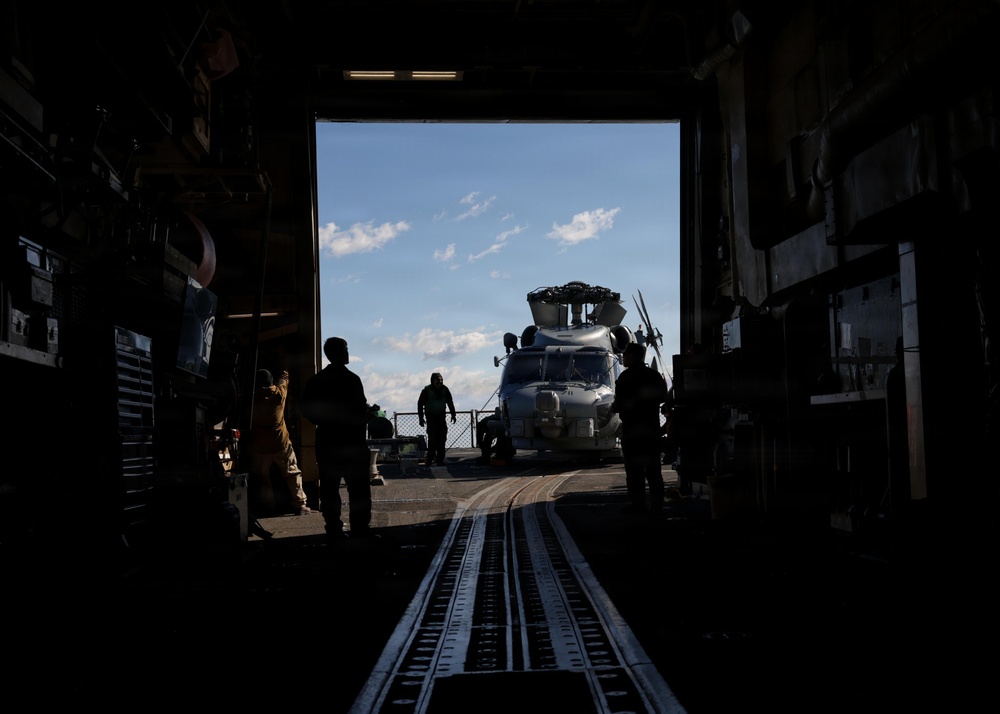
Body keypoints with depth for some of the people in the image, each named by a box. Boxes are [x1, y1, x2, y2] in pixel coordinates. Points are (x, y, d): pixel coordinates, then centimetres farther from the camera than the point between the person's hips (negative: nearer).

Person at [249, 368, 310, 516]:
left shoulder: (252, 398, -7)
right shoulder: (279, 394, -5)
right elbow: (283, 381, 18)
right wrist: (285, 374, 40)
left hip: (259, 448, 0)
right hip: (281, 445, 0)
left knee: (262, 480, 11)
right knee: (293, 475, 10)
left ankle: (268, 507, 9)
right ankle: (299, 505, 6)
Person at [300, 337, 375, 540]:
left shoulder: (316, 380, 6)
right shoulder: (351, 379, -11)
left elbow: (306, 409, 7)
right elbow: (360, 410, -13)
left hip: (326, 441, 5)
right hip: (352, 441, -5)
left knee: (329, 488, 7)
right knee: (358, 488, 1)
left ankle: (333, 529, 6)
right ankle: (360, 528, -1)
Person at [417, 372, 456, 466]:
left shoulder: (445, 389, 0)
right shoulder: (427, 390, -10)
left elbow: (450, 403, 14)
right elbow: (420, 404, -4)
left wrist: (453, 415, 14)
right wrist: (421, 418, -6)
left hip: (441, 416, 3)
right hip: (431, 417, -3)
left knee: (442, 438, 0)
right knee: (432, 438, -11)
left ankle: (440, 458, 6)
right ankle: (430, 459, -3)